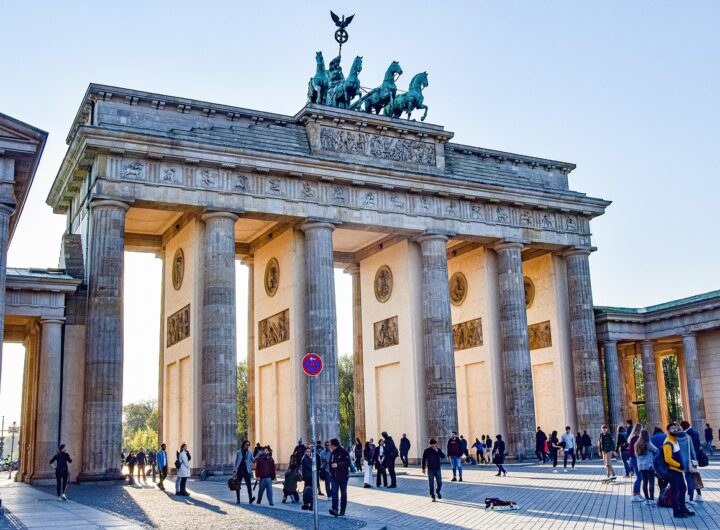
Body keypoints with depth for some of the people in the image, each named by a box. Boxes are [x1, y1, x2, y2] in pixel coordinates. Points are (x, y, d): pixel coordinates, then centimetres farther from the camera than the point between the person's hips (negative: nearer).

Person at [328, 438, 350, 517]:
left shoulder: (344, 452, -10)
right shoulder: (332, 453, 10)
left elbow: (348, 463, -16)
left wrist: (338, 464, -23)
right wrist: (331, 471, 12)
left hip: (343, 476, -5)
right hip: (334, 476, 5)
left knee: (343, 493, 6)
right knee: (334, 492, -10)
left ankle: (342, 511, 13)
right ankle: (335, 509, -18)